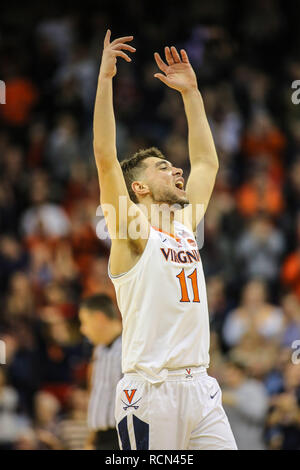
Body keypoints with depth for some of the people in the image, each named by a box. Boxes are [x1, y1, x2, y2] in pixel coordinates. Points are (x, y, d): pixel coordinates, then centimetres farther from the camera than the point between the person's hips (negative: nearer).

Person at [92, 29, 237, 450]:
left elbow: (207, 162, 28)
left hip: (199, 387, 7)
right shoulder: (131, 229, -1)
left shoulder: (184, 223, 17)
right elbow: (105, 156, -11)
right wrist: (105, 77, -13)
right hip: (151, 393, -6)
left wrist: (190, 92, 25)